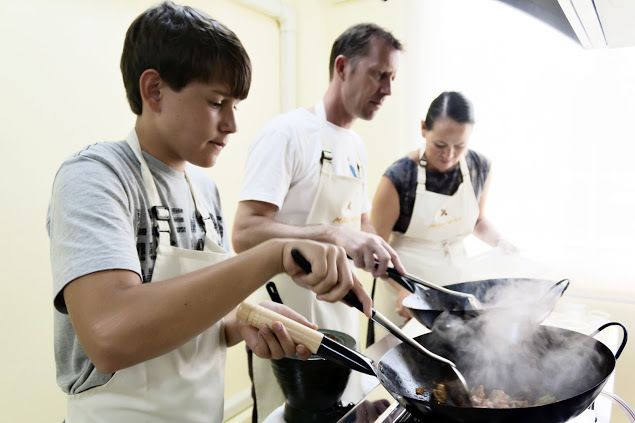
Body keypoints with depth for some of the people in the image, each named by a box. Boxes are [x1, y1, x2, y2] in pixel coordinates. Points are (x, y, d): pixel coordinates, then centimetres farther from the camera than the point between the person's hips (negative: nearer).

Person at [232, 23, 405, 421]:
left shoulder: (357, 147, 8)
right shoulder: (288, 132, -16)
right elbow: (245, 234, -25)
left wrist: (403, 280, 5)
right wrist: (332, 234, -36)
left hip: (343, 318, 8)